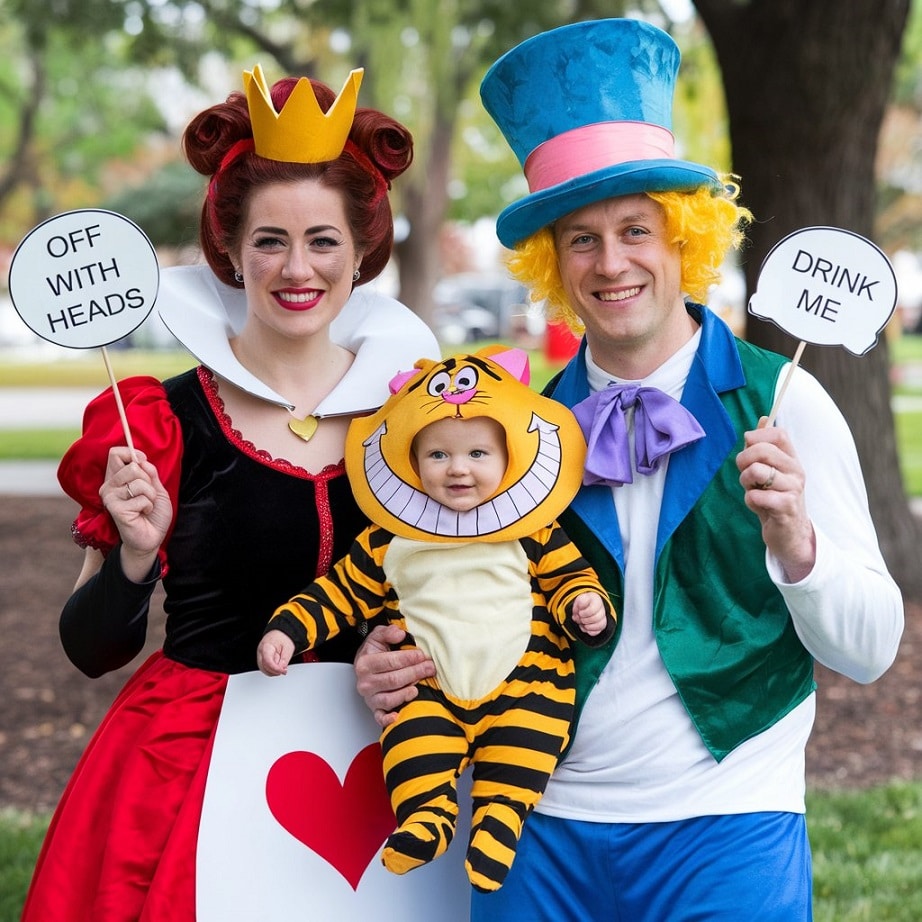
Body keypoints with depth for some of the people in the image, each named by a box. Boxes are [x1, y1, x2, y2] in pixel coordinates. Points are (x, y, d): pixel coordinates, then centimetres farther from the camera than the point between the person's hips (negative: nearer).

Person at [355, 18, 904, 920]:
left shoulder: (779, 400, -4)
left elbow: (870, 651, -5)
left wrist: (793, 540, -22)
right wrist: (390, 668, -5)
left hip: (725, 830, -2)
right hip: (542, 830, 3)